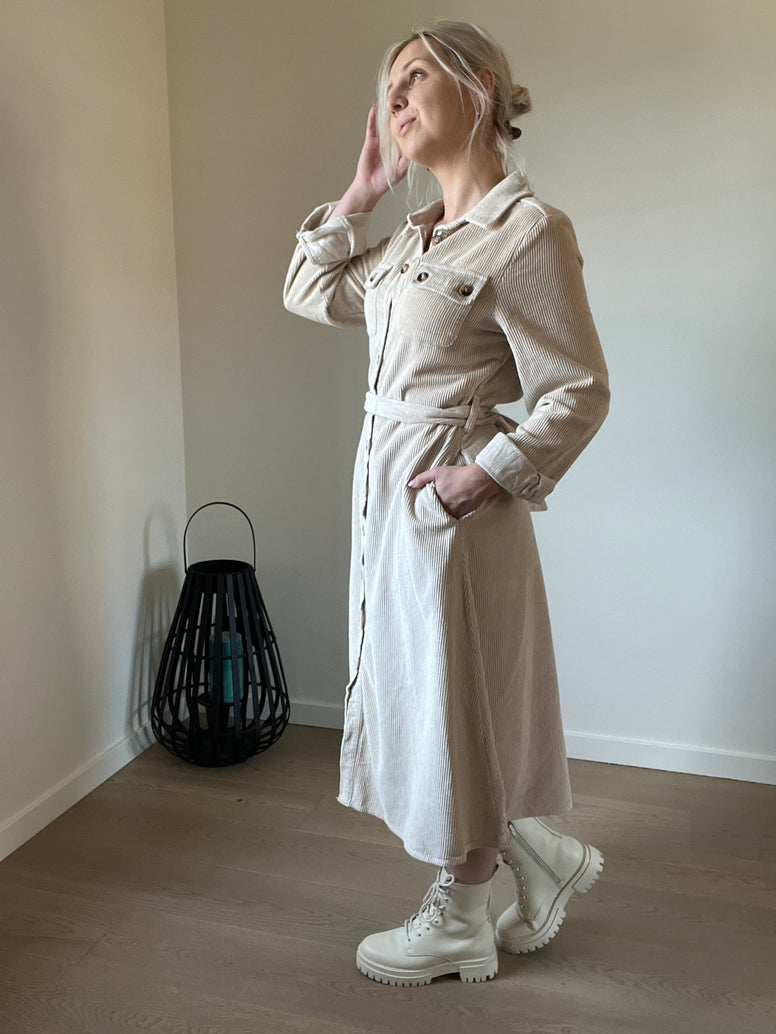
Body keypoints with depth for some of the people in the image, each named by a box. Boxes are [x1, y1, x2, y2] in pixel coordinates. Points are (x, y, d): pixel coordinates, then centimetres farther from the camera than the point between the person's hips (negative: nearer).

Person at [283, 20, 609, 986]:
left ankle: (458, 926, 31)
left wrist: (484, 479, -19)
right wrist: (361, 188, 14)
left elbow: (578, 395, -12)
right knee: (413, 693, 18)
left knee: (453, 703, 6)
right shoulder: (414, 234, 13)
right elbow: (312, 293, 21)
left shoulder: (527, 229, -11)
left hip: (450, 501, -9)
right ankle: (548, 860, 39)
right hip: (386, 490, 9)